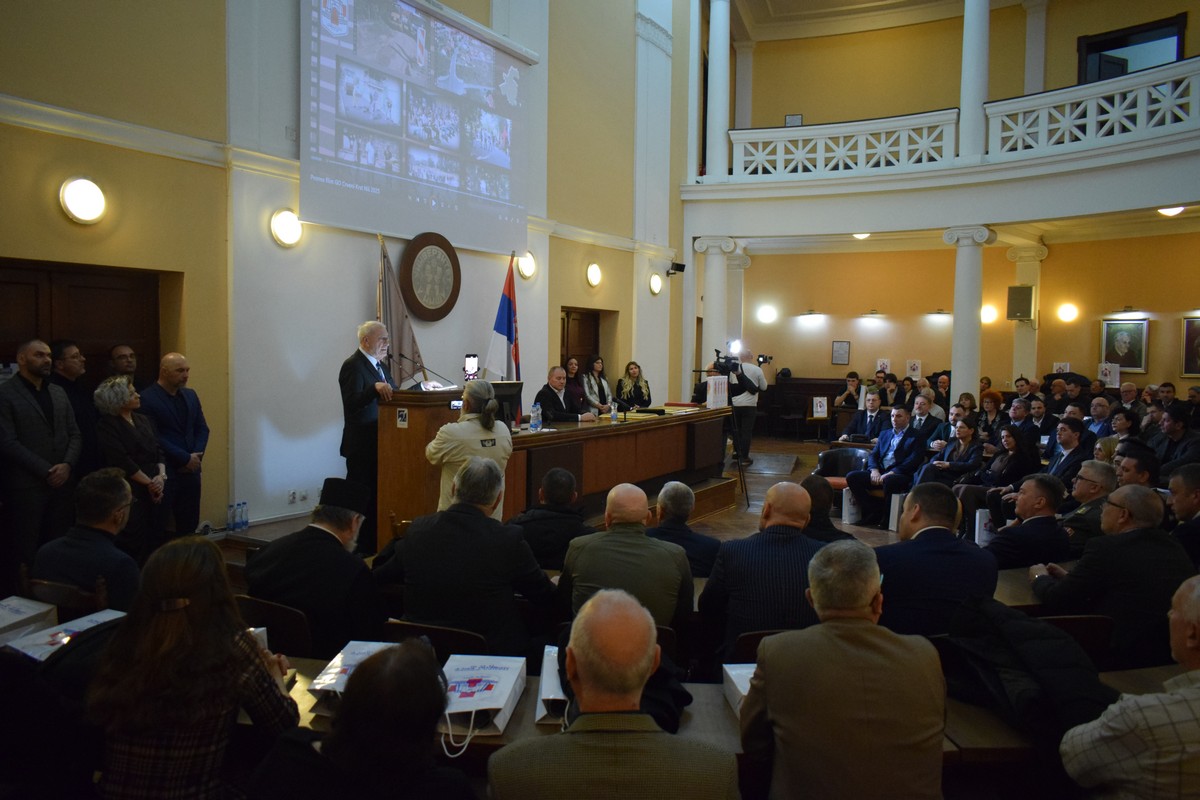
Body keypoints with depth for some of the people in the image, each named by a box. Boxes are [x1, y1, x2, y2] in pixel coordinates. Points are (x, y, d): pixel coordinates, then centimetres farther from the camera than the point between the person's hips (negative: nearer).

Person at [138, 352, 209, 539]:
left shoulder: (190, 395, 11)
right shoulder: (147, 399, -10)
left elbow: (202, 428, 12)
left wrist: (196, 456, -4)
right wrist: (185, 458, -13)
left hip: (191, 470, 6)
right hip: (164, 473, -6)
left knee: (189, 524, 9)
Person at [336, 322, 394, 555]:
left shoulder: (379, 365, 15)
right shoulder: (353, 365, -13)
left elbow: (392, 394, 16)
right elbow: (352, 403, -25)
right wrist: (375, 388, -39)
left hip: (379, 443, 9)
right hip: (362, 446, -9)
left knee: (377, 494, 15)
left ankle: (374, 544, 25)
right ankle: (358, 548, 6)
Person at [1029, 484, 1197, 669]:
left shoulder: (1106, 547, -15)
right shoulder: (1174, 548, 7)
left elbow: (1055, 600, -9)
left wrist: (1040, 577, 11)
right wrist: (1069, 577, 22)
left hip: (1120, 660, -7)